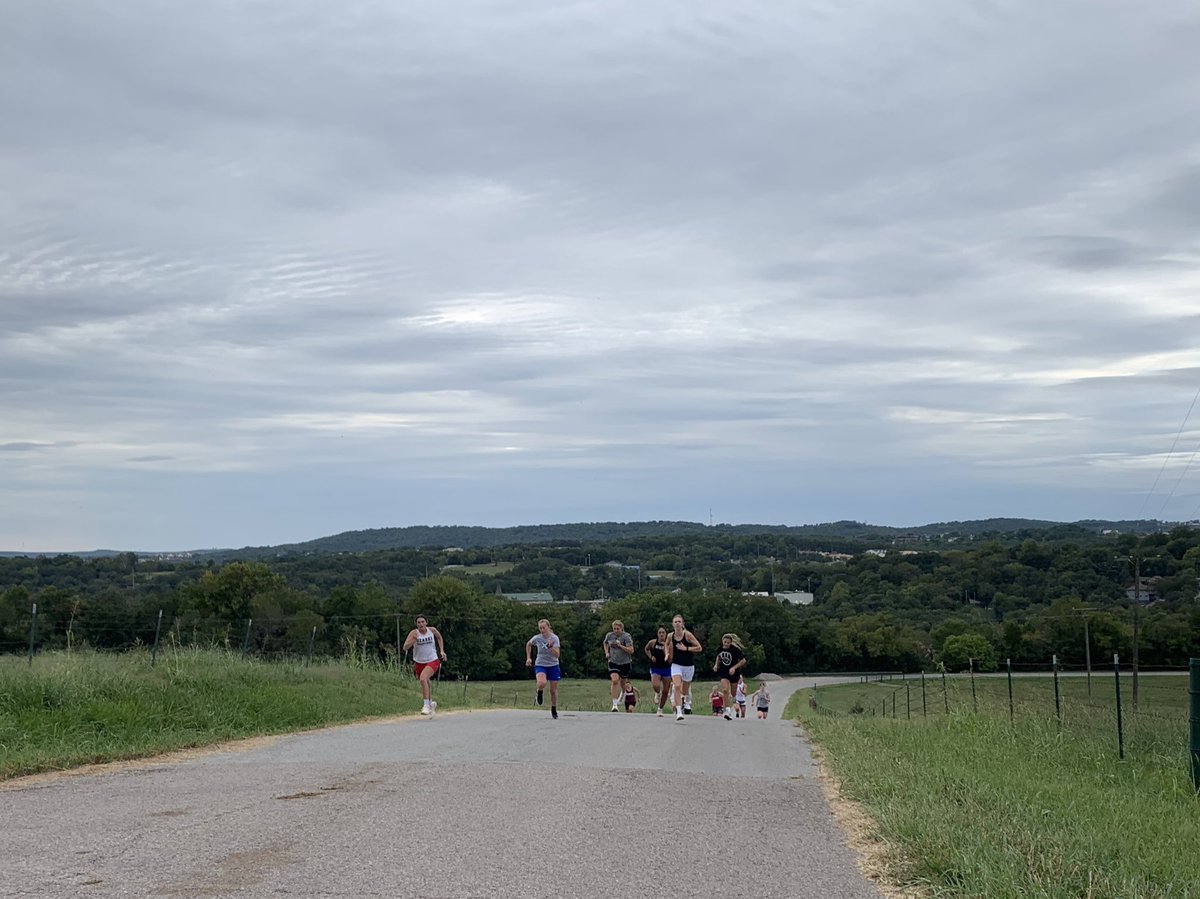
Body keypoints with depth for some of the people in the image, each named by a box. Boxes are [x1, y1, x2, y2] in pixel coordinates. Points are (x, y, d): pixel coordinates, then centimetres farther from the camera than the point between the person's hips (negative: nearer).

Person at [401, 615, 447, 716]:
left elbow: (439, 638, 17)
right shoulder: (414, 633, -9)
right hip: (419, 662, 3)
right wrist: (414, 640, -29)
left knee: (423, 678, -27)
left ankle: (426, 705, -23)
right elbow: (405, 647, -16)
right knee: (425, 684, 16)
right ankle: (431, 703, 43)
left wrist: (442, 651, 9)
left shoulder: (432, 630, -5)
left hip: (432, 661, -3)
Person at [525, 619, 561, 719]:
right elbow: (528, 644, 15)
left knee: (553, 690, 6)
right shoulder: (537, 638, -8)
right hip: (540, 665, 0)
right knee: (542, 683, -31)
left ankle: (554, 710, 28)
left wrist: (550, 646, -36)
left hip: (553, 666, 0)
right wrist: (528, 658, 11)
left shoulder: (554, 638, -13)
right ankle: (539, 692, 4)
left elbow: (557, 655, -21)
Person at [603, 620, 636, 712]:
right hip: (613, 662, 1)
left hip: (625, 663, -1)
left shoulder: (626, 637, -12)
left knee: (623, 683, 13)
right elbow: (605, 643, 24)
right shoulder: (609, 635, 1)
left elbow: (631, 650, -17)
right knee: (615, 680, -21)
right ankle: (614, 705, -20)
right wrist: (606, 652, 8)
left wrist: (620, 646, -25)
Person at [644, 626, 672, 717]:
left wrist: (665, 648, -22)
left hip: (666, 669, 1)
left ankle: (660, 709, 23)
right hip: (655, 668, -1)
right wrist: (651, 657, 3)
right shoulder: (652, 642, -3)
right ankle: (657, 694, 10)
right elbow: (646, 649, 19)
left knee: (665, 691, 3)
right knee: (655, 686, -27)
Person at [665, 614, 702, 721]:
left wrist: (686, 648, -22)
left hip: (688, 665, -1)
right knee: (677, 686, -21)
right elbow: (668, 645, 21)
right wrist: (667, 654, 7)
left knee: (685, 690, 13)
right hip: (676, 665, 1)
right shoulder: (670, 636, -3)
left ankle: (687, 702, 49)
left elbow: (699, 648, -14)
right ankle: (678, 712, -23)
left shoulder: (687, 634, -14)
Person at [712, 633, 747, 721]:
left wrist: (734, 667, -22)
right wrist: (716, 665, 2)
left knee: (732, 693, 12)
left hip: (733, 673, -1)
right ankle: (728, 711, -24)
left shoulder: (735, 650, -19)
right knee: (725, 690, -21)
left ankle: (731, 712, 37)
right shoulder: (720, 649, -6)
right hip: (723, 672, 1)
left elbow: (743, 660, -12)